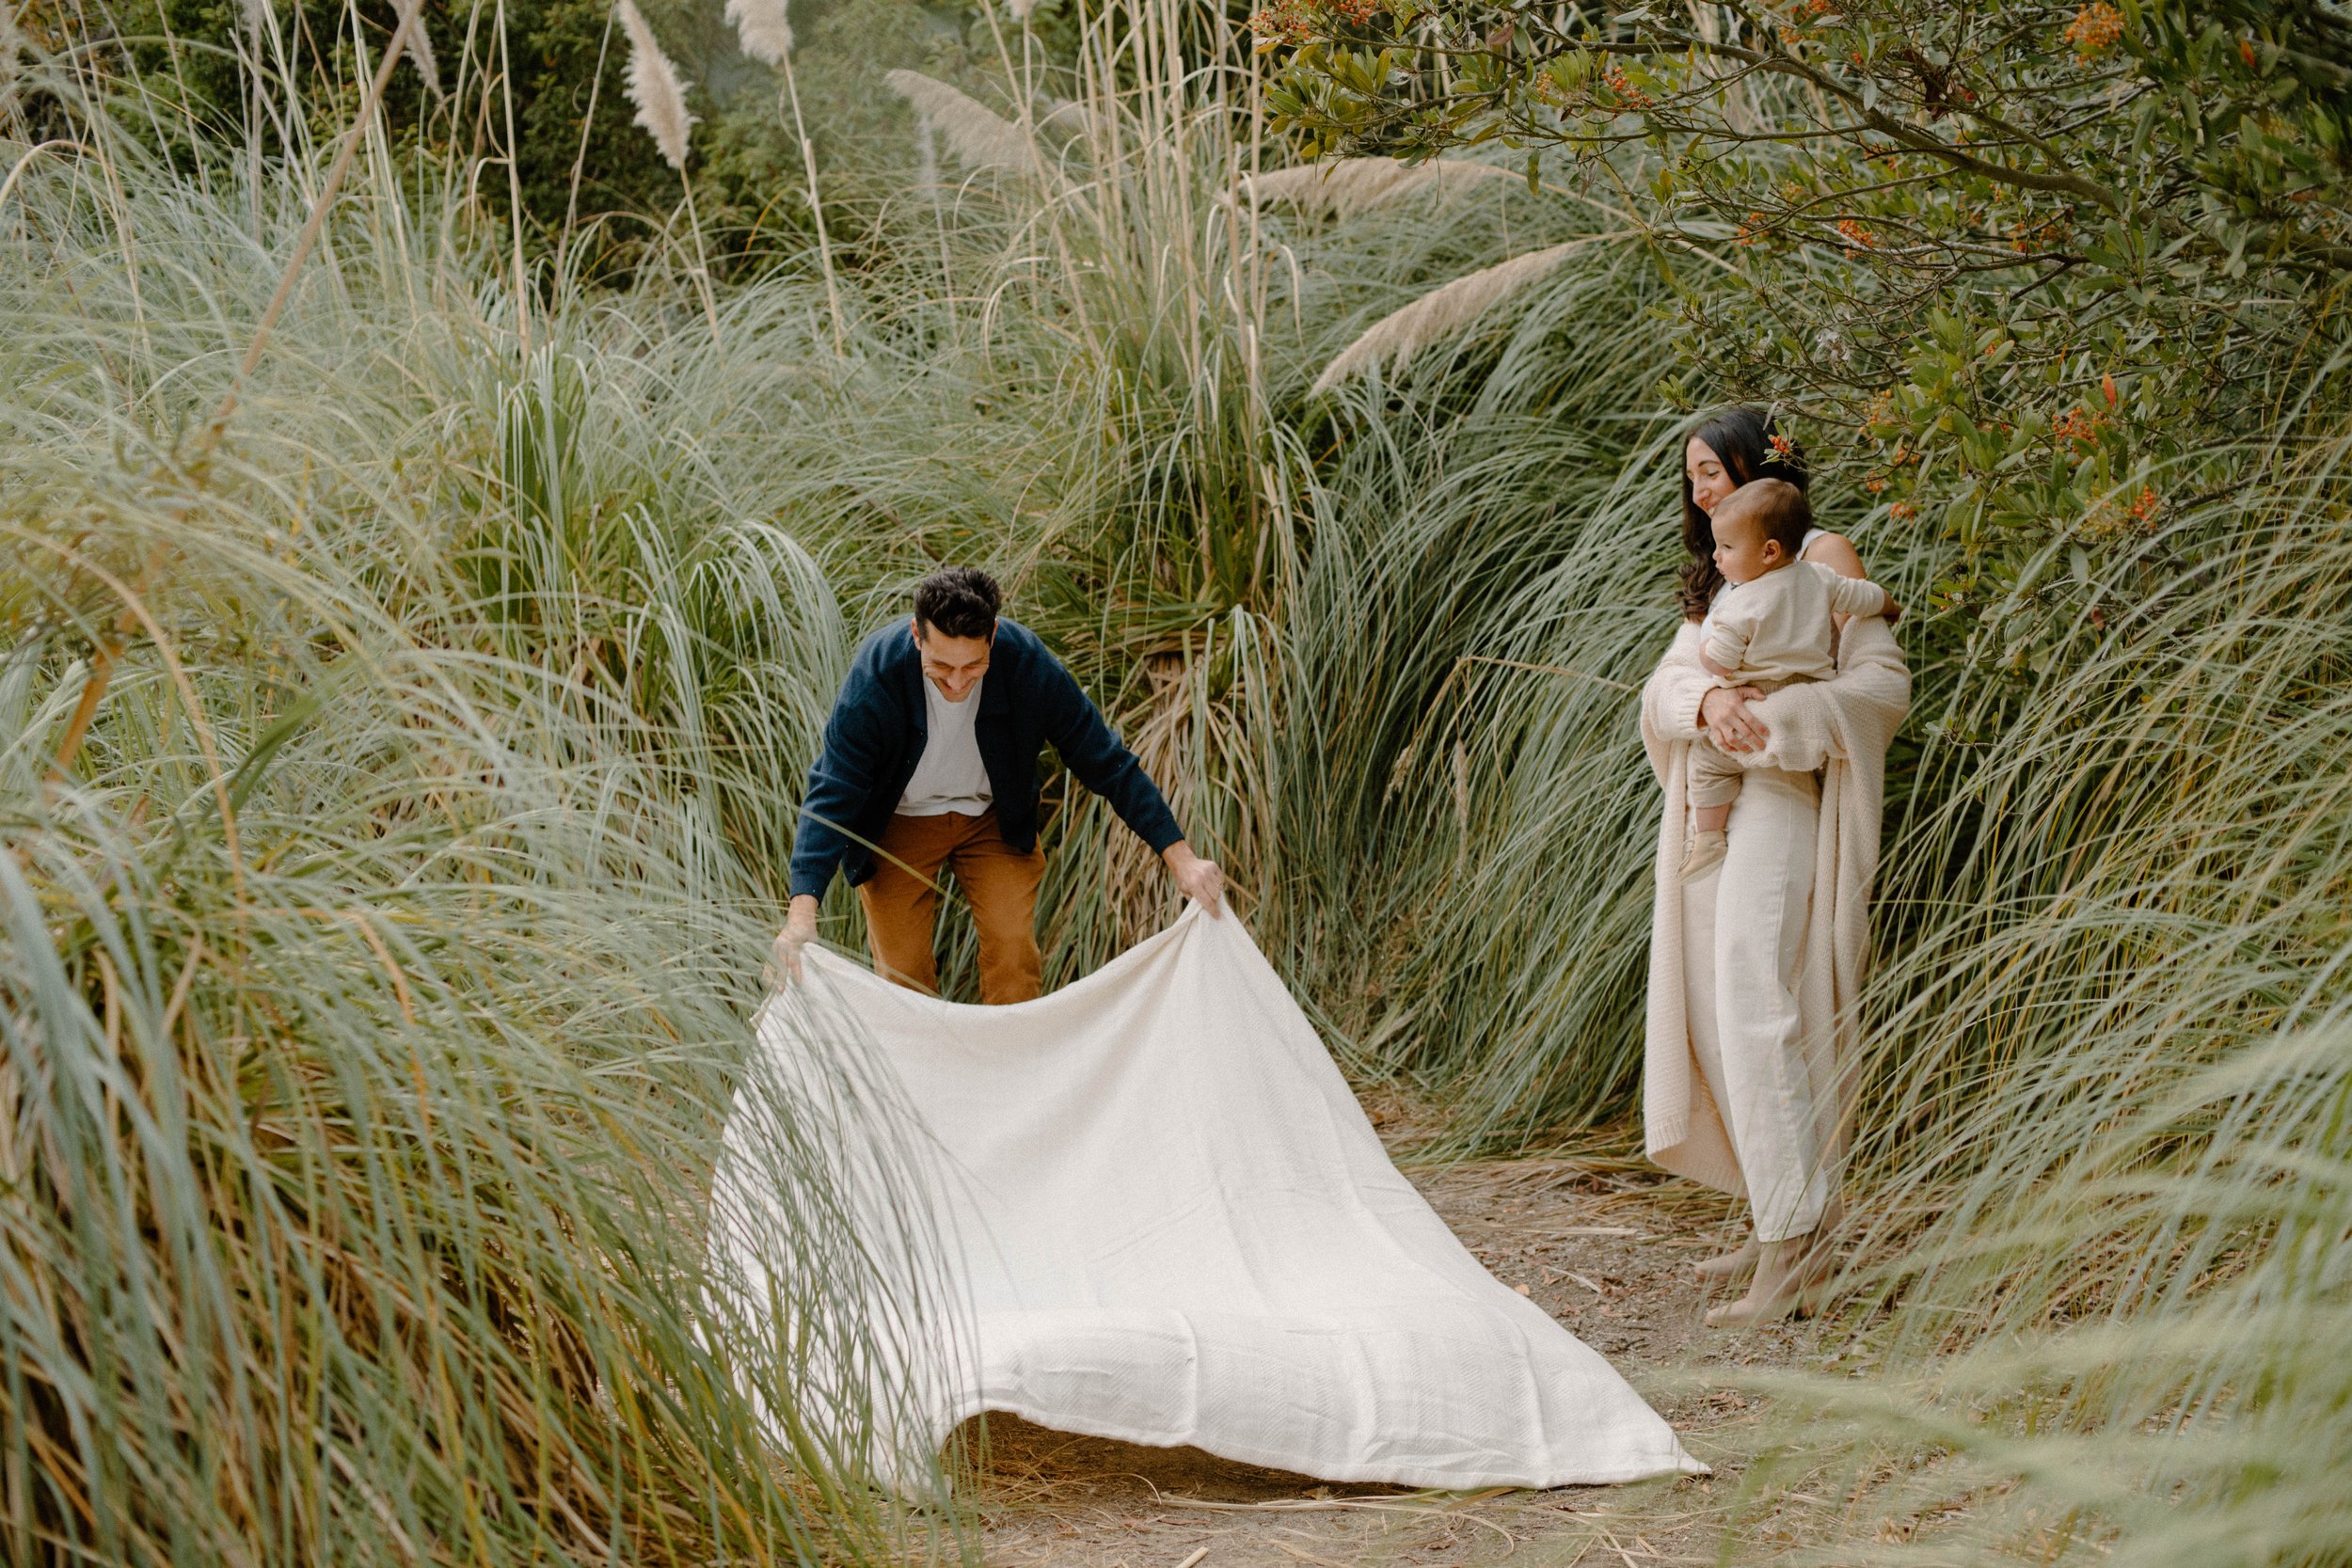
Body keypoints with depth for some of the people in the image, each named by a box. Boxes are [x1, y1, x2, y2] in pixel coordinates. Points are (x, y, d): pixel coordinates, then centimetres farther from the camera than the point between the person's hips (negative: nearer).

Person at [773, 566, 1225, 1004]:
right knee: (903, 974, -6)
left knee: (1014, 960, -10)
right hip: (899, 825, -1)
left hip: (993, 819, 1)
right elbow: (831, 794, -31)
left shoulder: (1027, 663, -27)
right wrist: (802, 909, -44)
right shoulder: (875, 673, -32)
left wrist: (1182, 859, -21)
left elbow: (1108, 764, -16)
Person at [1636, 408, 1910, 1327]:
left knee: (1756, 1019, -16)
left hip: (1775, 812, -8)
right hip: (1705, 816, 8)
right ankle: (1787, 1225, 14)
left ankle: (1794, 1251, -17)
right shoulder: (1717, 579, 21)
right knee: (1718, 1022, 7)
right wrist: (1708, 700, -15)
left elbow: (1883, 682, -10)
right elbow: (1664, 684, 7)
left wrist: (1769, 718, -20)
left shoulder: (1822, 557, -1)